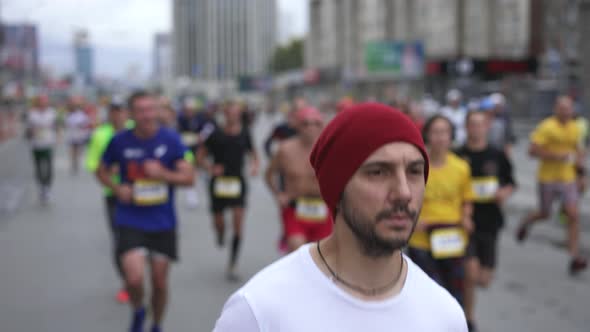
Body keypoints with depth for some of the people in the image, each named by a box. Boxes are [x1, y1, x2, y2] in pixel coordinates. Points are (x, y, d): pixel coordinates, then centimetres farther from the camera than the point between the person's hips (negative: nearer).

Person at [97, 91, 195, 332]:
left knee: (160, 282, 10)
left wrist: (163, 173, -21)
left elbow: (189, 177, -4)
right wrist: (117, 189, -8)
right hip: (130, 222, -1)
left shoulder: (170, 139, -5)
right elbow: (102, 171, 11)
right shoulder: (120, 141, -4)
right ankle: (137, 311, 17)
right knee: (134, 278, -17)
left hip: (163, 223, 1)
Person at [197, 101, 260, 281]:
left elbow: (253, 153, 17)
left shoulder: (244, 134, 2)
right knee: (218, 221, 9)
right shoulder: (216, 135, -4)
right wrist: (210, 168, -13)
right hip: (219, 183, 0)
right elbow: (201, 156, 4)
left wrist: (255, 165, -3)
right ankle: (221, 235, 51)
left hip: (238, 182, 1)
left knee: (238, 223, -9)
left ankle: (232, 266, 0)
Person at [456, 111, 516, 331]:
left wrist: (504, 193, -10)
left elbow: (510, 184, 12)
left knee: (484, 279, 8)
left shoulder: (498, 156, 2)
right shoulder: (457, 156, -4)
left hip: (489, 222, 3)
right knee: (471, 273, -12)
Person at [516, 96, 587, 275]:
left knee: (574, 215, -8)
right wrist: (556, 156, -23)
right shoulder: (546, 127, -13)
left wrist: (580, 158, 2)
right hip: (548, 178, -4)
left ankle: (574, 257, -7)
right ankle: (525, 223, 47)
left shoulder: (574, 128, 7)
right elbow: (533, 150, -18)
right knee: (544, 214, 12)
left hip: (568, 179, 4)